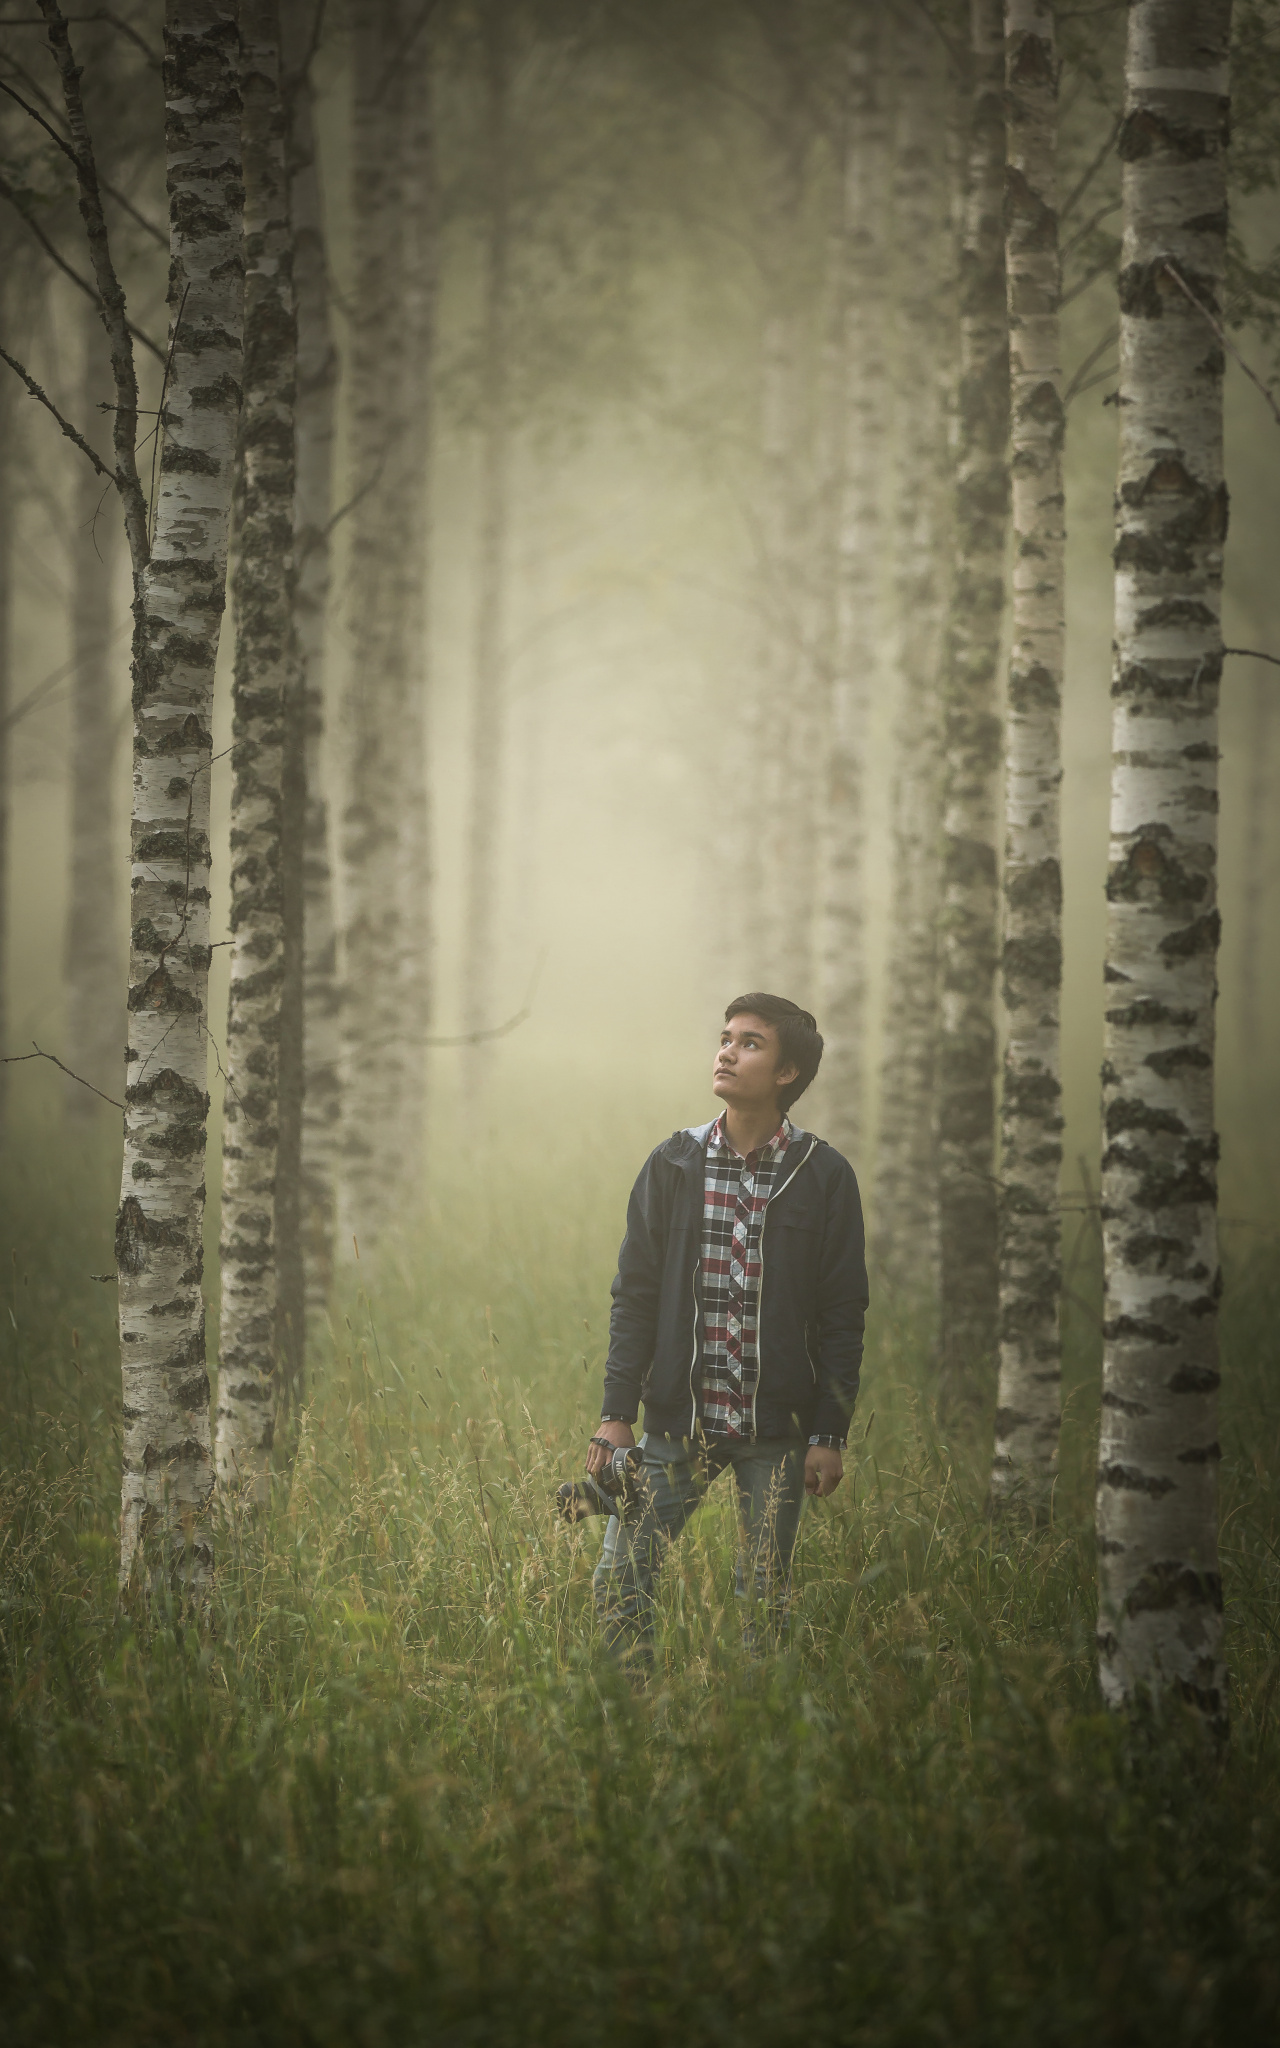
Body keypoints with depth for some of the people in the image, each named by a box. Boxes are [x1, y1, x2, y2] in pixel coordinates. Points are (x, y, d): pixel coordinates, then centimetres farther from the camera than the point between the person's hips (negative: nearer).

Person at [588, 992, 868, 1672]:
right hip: (678, 1421, 2)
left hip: (776, 1432, -2)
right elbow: (635, 1295, 7)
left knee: (766, 1600, 5)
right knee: (617, 1582, -3)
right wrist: (616, 1413, 0)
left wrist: (829, 1436, -4)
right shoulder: (673, 1164, 4)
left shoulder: (825, 1176, -1)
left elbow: (843, 1315, 0)